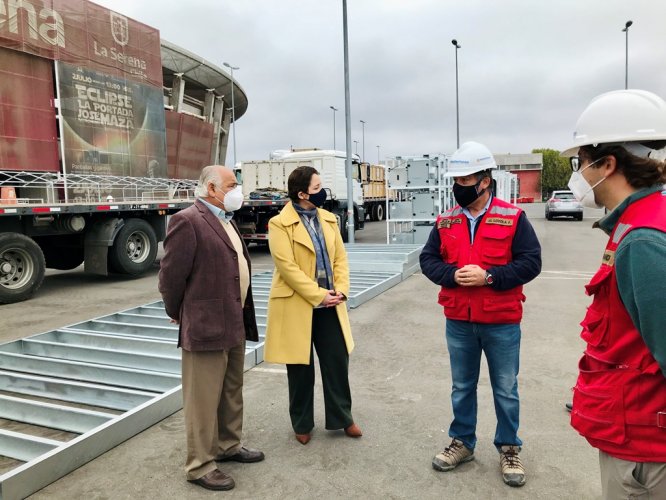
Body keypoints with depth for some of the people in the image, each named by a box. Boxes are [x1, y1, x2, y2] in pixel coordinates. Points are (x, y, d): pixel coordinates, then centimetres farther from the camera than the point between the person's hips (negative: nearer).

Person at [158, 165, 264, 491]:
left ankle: (228, 446, 37)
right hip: (206, 325, -9)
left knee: (231, 393, 21)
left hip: (235, 323, 9)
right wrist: (177, 314, -2)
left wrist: (243, 316, 17)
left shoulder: (226, 220, 15)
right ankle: (200, 466, 17)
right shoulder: (188, 220, -15)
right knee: (204, 399, 3)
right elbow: (171, 273, -15)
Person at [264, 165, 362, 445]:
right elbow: (287, 267, -18)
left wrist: (340, 290, -7)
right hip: (297, 306, -5)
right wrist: (318, 295, -17)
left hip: (329, 305, 5)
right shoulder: (280, 224, -11)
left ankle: (342, 418, 30)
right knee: (301, 368, 9)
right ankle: (302, 425, 28)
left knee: (338, 361, 11)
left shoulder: (328, 219, 9)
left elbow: (340, 257, 7)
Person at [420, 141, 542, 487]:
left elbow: (530, 262, -10)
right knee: (462, 387, 17)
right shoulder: (446, 221, 3)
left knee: (506, 390, 12)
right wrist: (452, 275, -15)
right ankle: (462, 442, 34)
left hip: (502, 323, -3)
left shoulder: (513, 217, -7)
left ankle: (508, 448, 31)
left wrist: (488, 276, -21)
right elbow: (428, 259, 4)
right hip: (458, 322, 3)